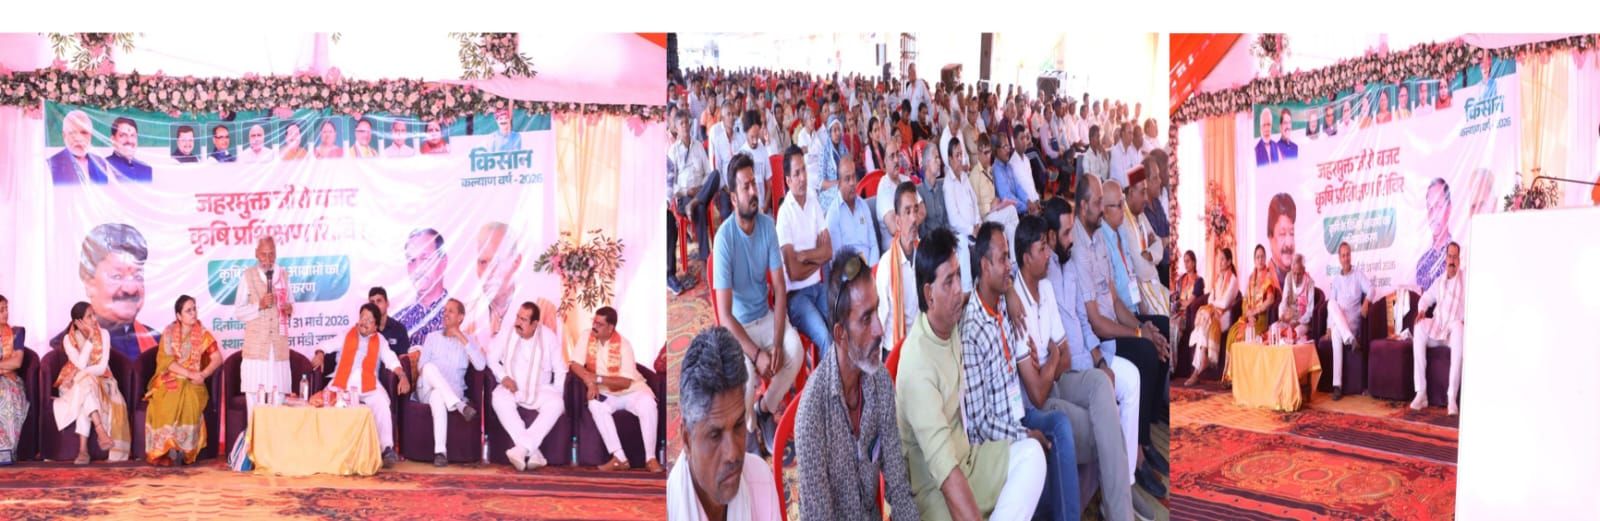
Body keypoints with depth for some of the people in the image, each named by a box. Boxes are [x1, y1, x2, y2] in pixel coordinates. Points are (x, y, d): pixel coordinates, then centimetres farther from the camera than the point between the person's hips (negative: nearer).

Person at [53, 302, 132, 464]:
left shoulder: (103, 334, -3)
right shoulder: (69, 338, -5)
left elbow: (102, 368, -10)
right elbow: (81, 365, -21)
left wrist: (81, 373, -24)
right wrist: (89, 338, -21)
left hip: (100, 382, 1)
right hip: (75, 384, -1)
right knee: (85, 380, -36)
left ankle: (83, 449, -40)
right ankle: (100, 431, -49)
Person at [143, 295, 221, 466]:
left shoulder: (202, 333, 7)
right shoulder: (169, 332, 5)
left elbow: (217, 359, 0)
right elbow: (167, 361, -5)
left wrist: (203, 375, -18)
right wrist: (190, 374, -18)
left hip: (192, 382, 0)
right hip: (170, 380, 0)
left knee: (188, 400, -33)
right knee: (167, 403, -33)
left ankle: (184, 450, -28)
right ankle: (165, 450, -28)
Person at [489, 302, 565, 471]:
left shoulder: (549, 337, 0)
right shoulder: (506, 334, -1)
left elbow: (560, 370, 3)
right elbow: (491, 358, 3)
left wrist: (558, 394, -7)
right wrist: (503, 377, -13)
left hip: (540, 390, 0)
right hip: (512, 389, 0)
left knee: (556, 403, -33)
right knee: (498, 398, -35)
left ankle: (522, 448, -40)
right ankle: (532, 452, -40)